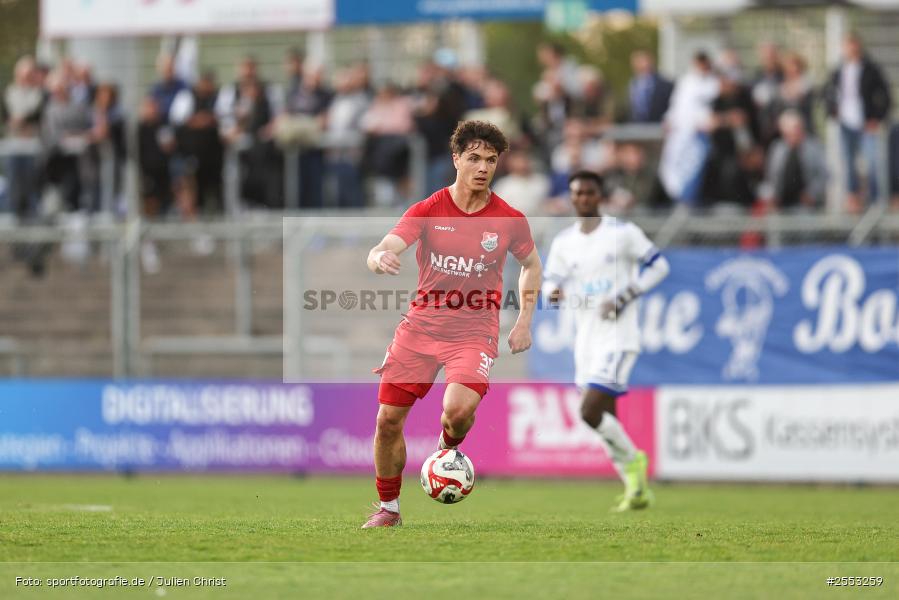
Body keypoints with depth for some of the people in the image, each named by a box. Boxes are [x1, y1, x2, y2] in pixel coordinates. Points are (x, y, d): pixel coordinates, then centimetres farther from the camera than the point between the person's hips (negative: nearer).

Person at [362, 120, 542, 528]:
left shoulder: (509, 219, -1)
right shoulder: (428, 210, -3)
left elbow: (531, 265, 17)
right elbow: (381, 251, -14)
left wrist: (524, 322, 9)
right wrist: (379, 257, -40)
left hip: (475, 330, -1)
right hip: (421, 324, 1)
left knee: (458, 409, -27)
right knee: (388, 418, -3)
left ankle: (448, 451, 11)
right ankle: (388, 507, 19)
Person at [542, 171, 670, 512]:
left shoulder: (623, 233, -5)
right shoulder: (563, 243, 9)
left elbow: (659, 266, -2)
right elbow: (551, 280, 15)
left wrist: (623, 298, -13)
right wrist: (552, 292, -10)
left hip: (617, 337, -6)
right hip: (586, 340, 6)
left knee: (591, 413, -17)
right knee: (606, 420, 9)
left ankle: (632, 459, 7)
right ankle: (637, 490, 20)